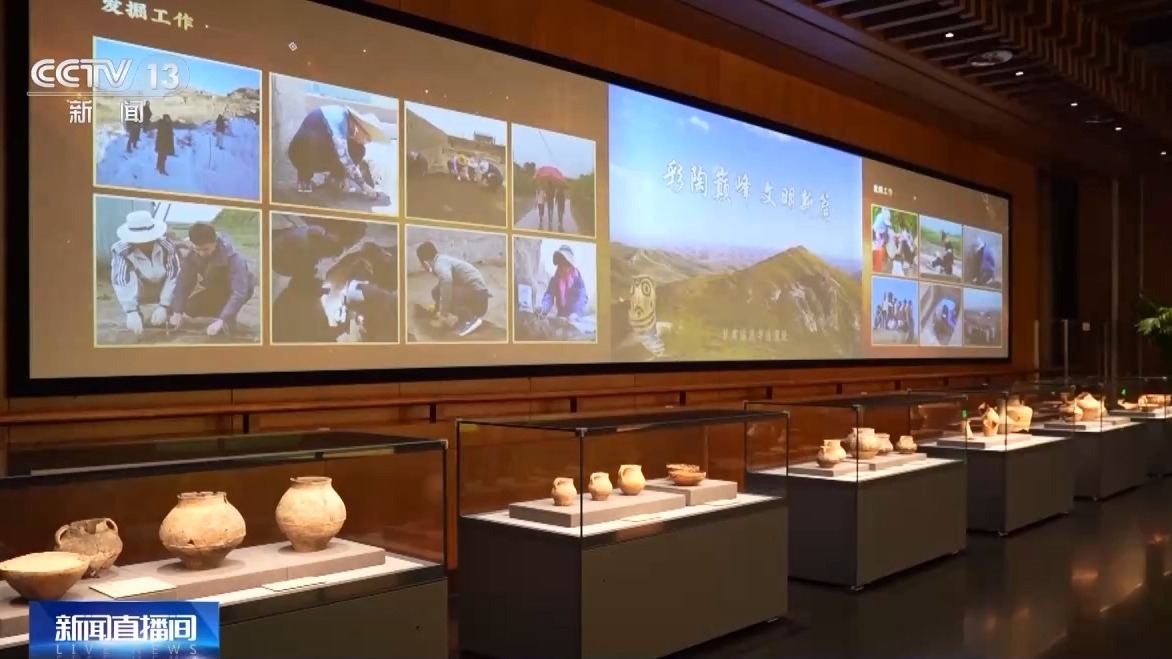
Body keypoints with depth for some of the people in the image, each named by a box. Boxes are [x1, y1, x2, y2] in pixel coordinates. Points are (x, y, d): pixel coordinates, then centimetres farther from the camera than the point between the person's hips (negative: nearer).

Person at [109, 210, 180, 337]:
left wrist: (163, 306, -35)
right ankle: (138, 317, -8)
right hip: (141, 292, -1)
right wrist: (131, 312, -50)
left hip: (164, 289, 1)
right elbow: (121, 282, -39)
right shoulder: (121, 250, -29)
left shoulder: (166, 245, -27)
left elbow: (174, 276, -27)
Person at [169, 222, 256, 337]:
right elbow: (183, 282, -21)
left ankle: (228, 321, -6)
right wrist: (177, 311, -31)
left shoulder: (233, 257, -36)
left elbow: (239, 292, -42)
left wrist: (222, 319, -49)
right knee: (190, 308, -13)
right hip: (215, 290, 5)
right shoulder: (192, 254, -21)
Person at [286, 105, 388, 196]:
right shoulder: (339, 118, -27)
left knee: (357, 150, -6)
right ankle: (304, 179, -11)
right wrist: (363, 185, -29)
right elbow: (342, 156, -32)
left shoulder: (349, 124, -1)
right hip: (302, 153, -7)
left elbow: (346, 158, 8)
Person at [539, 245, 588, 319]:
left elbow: (582, 297, -15)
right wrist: (543, 309, -23)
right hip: (560, 316, 3)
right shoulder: (554, 279, 7)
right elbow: (549, 296, -3)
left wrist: (576, 313, -32)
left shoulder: (577, 278, -3)